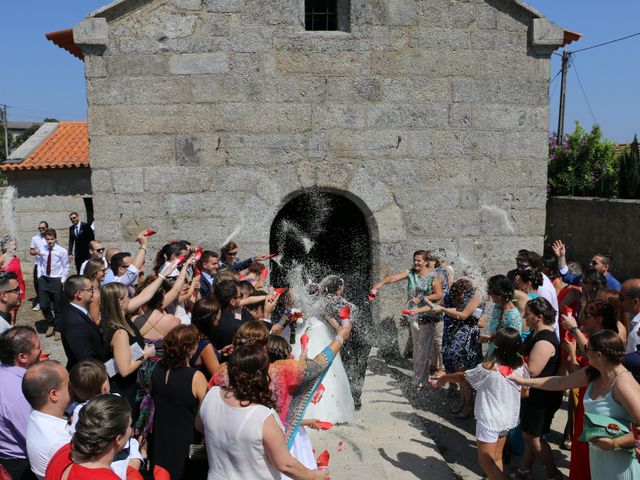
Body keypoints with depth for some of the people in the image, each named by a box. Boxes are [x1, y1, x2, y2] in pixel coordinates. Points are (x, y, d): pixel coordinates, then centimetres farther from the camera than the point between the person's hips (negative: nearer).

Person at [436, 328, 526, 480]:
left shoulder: (489, 368, -23)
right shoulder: (521, 367, -9)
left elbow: (462, 376, -9)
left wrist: (444, 378, 8)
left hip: (489, 420, -6)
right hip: (508, 419, 6)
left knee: (486, 461, 5)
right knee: (497, 458, 20)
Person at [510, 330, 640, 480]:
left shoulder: (623, 383, -27)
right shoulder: (593, 373, -2)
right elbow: (559, 382, 10)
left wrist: (614, 443, -26)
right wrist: (524, 381, 11)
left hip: (620, 458, -7)